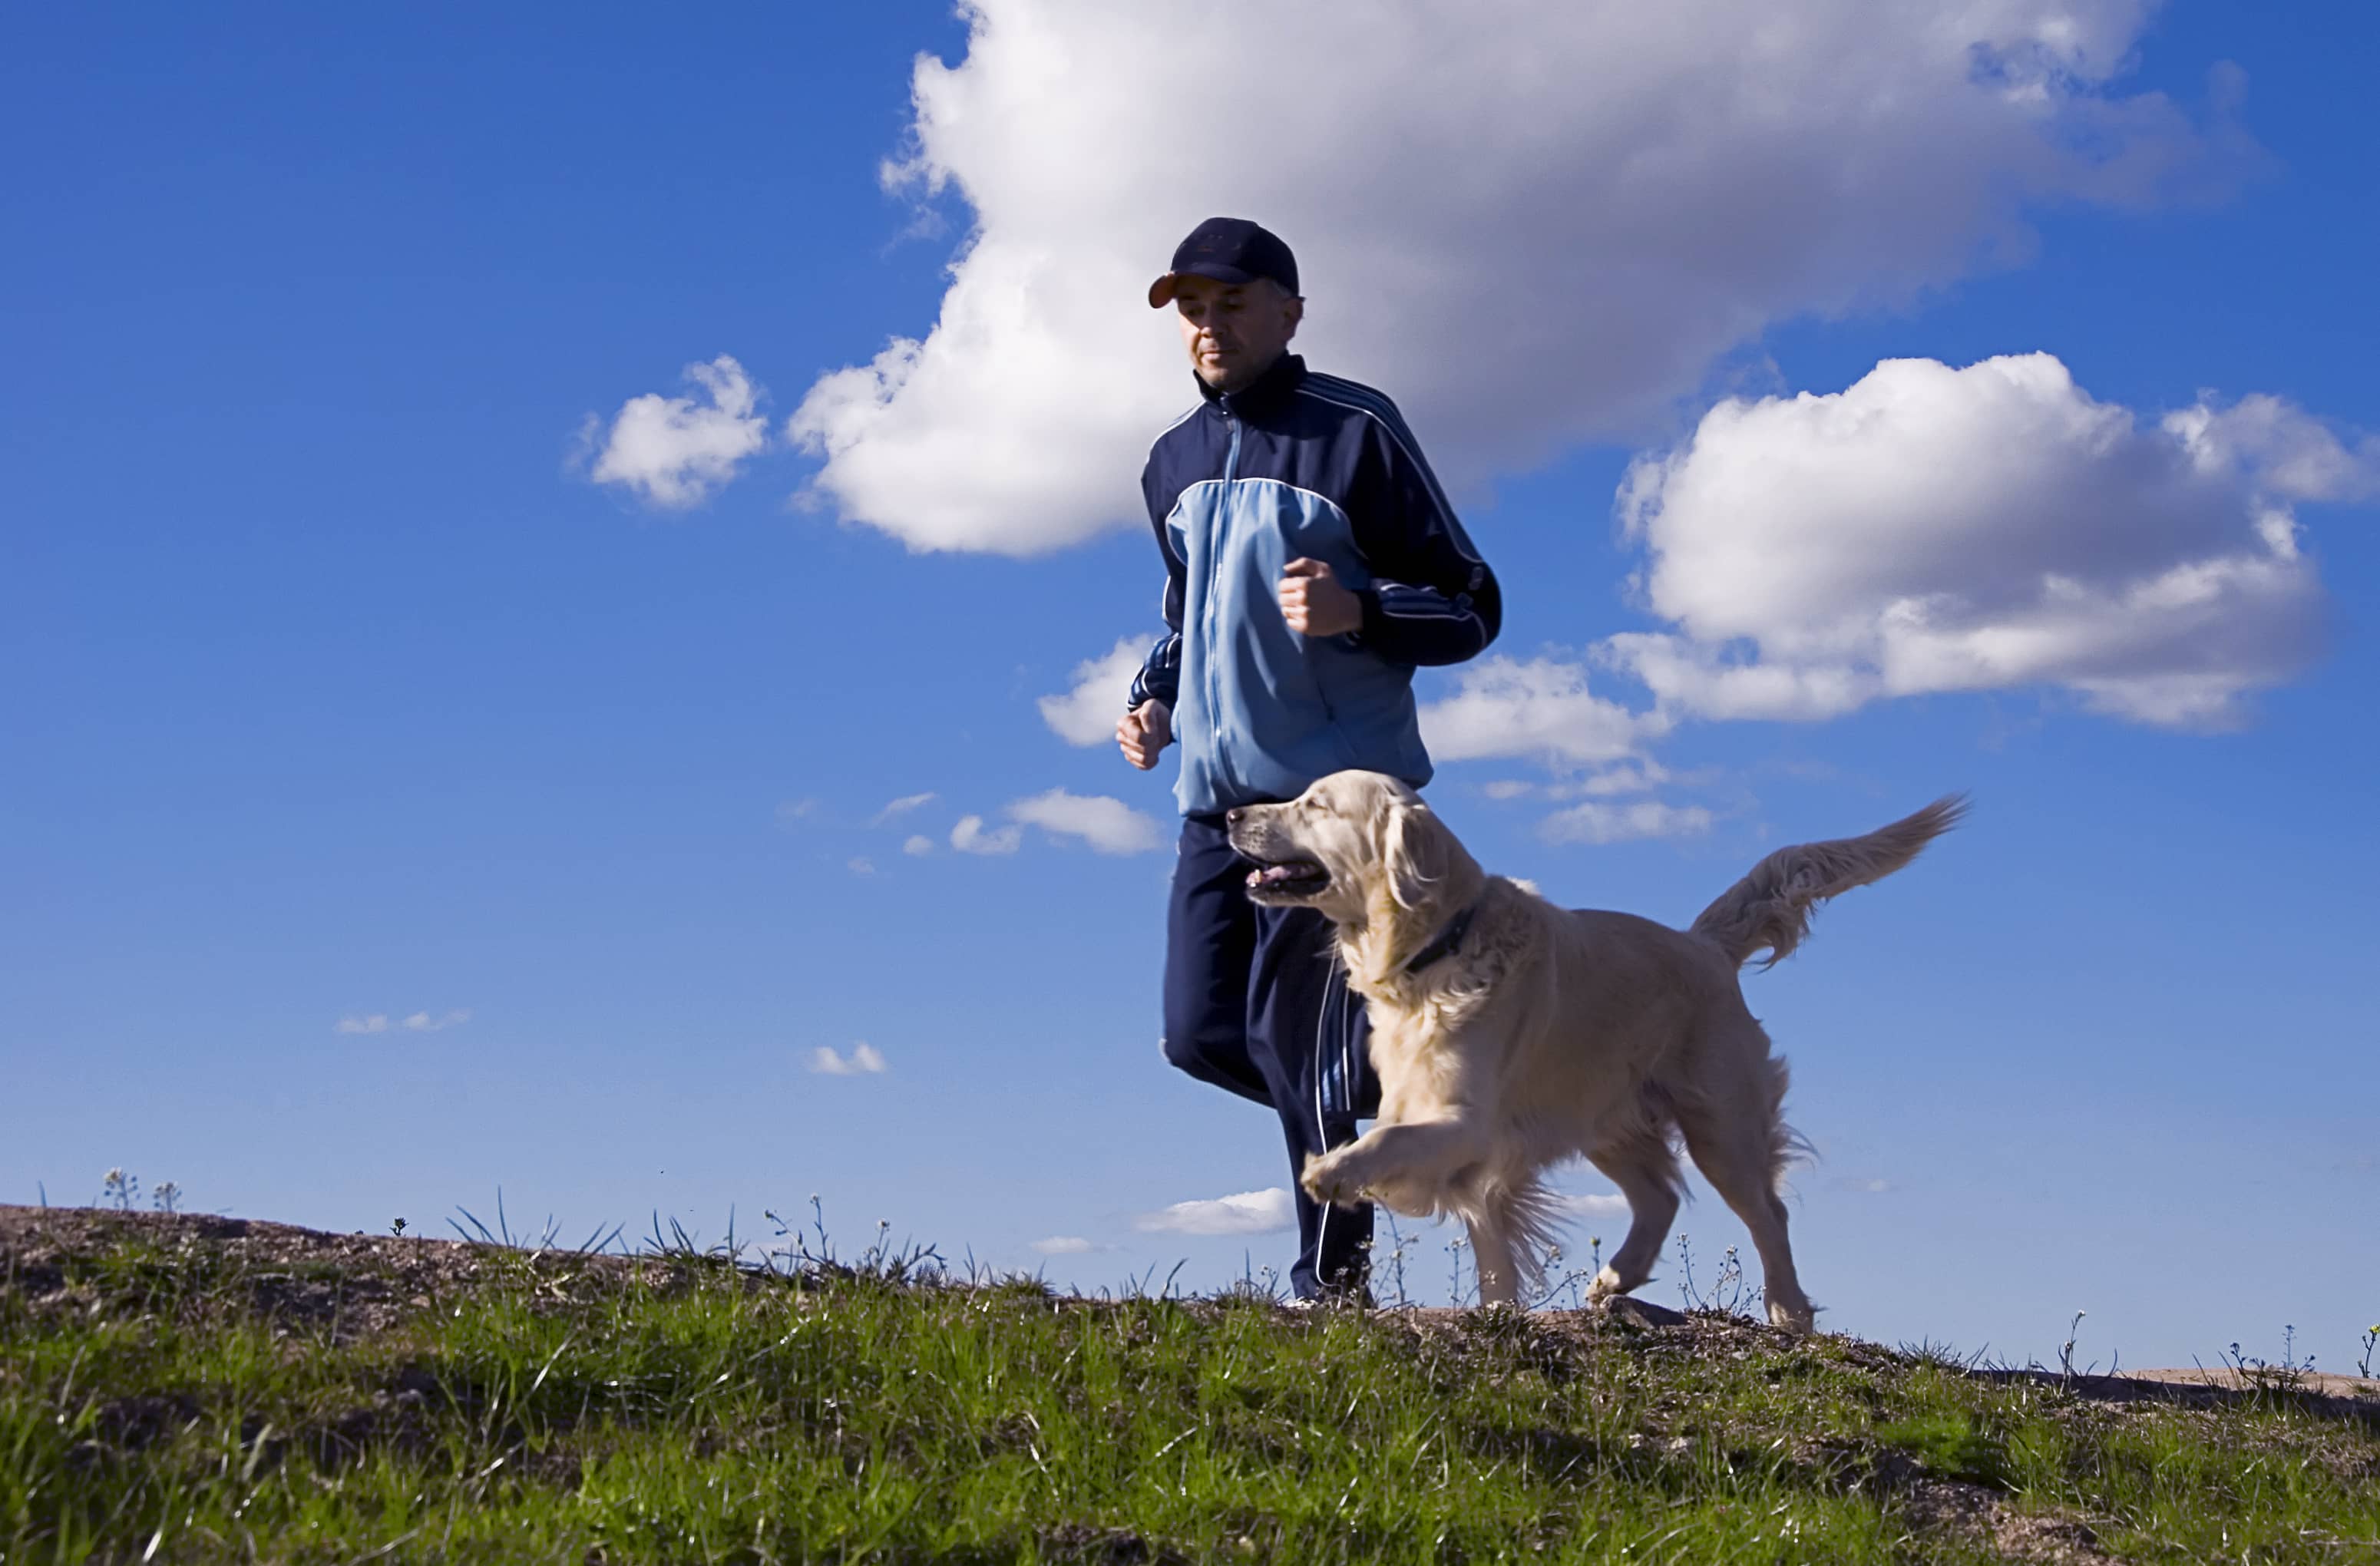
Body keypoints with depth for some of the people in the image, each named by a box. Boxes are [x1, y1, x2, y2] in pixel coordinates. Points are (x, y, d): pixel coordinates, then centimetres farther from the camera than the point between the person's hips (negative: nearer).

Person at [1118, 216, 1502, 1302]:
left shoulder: (1355, 432, -5)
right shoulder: (1174, 460, 15)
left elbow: (1472, 609, -4)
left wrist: (1360, 612, -23)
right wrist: (1154, 697, 9)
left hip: (1337, 790, -7)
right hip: (1216, 795, 7)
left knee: (1290, 1035, -9)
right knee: (1201, 1034, 5)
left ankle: (1332, 1280, 3)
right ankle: (1389, 1103, 28)